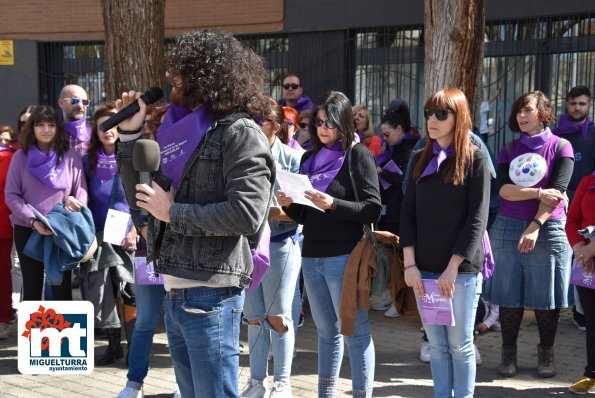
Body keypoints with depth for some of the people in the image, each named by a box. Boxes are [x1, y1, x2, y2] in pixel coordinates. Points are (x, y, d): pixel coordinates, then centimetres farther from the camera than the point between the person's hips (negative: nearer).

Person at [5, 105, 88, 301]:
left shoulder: (71, 157, 2)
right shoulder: (20, 157, 2)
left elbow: (81, 192, 4)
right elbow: (11, 195, -2)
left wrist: (74, 206, -15)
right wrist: (33, 220, -15)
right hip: (27, 231, 1)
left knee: (62, 288, 4)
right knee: (32, 287, 10)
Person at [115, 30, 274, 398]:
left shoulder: (239, 132, -10)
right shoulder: (180, 129, 14)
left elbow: (246, 213, -21)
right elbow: (140, 198, 18)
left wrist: (172, 212, -15)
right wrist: (130, 135, 9)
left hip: (211, 294, -9)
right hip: (175, 291, 9)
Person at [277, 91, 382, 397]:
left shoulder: (358, 156, -4)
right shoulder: (310, 158, 15)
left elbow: (373, 209, -10)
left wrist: (333, 204, -22)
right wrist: (289, 205, -2)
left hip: (345, 257, -6)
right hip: (311, 257, 6)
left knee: (355, 332, -2)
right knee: (326, 331, 13)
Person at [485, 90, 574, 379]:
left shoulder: (561, 147, 1)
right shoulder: (509, 149, 8)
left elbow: (557, 191, -10)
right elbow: (503, 189, -5)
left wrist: (535, 226, -20)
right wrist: (538, 193, -20)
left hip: (548, 228, -2)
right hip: (508, 226, 2)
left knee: (545, 295, 4)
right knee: (509, 294, 4)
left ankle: (546, 354, 19)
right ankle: (508, 352, 16)